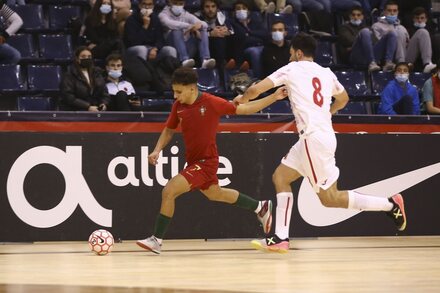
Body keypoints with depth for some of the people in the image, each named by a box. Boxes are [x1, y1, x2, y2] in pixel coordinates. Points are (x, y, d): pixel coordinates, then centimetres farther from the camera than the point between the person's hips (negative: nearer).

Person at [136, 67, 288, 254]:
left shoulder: (211, 103, -19)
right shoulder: (178, 106, -3)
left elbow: (245, 109, -7)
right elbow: (169, 130, 13)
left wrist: (274, 97, -11)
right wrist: (157, 150, -4)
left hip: (206, 161, -8)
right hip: (193, 160, 8)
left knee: (169, 191, -19)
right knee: (215, 194, 28)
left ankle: (156, 240, -10)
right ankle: (260, 207, 47)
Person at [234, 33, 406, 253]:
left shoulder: (292, 69, 0)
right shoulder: (326, 73, 17)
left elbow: (255, 90, 0)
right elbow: (343, 99, 34)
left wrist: (241, 99, 21)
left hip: (314, 137, -8)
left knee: (329, 198, -3)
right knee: (280, 177, 13)